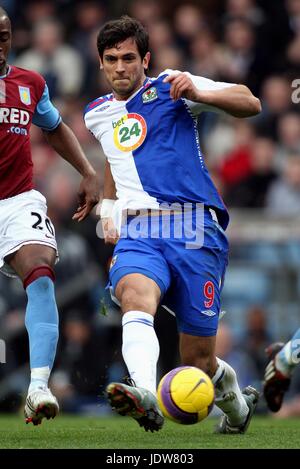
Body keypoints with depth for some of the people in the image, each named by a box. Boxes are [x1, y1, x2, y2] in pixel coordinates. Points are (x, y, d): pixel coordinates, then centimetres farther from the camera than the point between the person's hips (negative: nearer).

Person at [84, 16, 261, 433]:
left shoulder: (170, 89, 4)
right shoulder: (97, 114, 19)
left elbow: (250, 104, -4)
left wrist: (197, 93, -19)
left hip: (194, 230, -3)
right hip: (137, 233, 3)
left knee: (197, 359, -1)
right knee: (135, 298, -33)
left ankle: (237, 402, 33)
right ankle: (146, 398, -57)